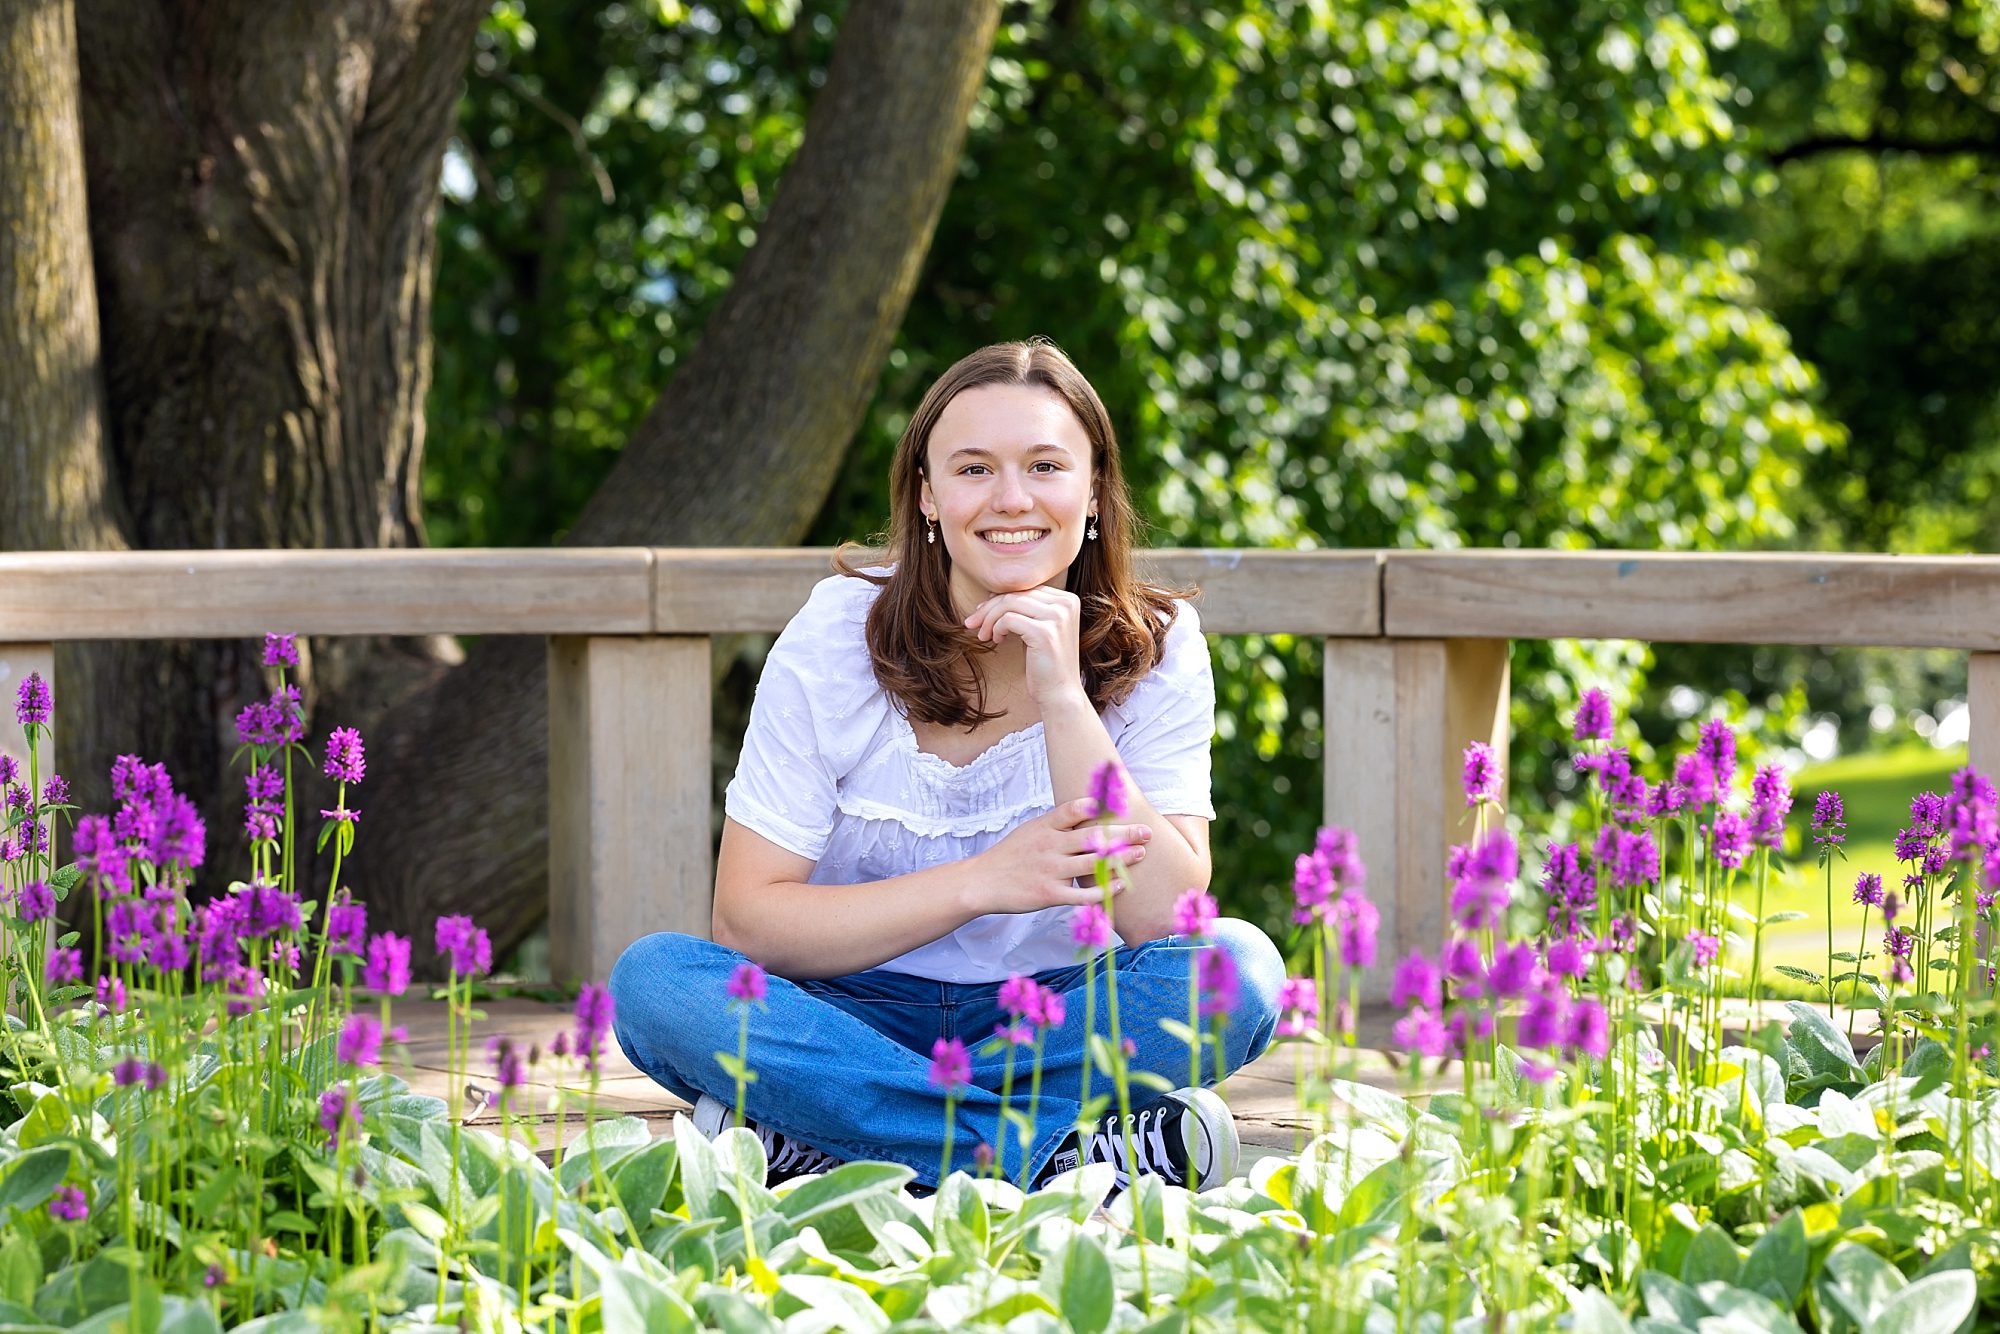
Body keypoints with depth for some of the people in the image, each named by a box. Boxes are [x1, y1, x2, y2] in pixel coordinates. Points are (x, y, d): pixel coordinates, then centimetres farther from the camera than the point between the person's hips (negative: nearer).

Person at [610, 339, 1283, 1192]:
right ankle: (1078, 1161, -31)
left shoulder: (1154, 652, -6)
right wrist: (982, 883, -23)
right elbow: (746, 920, -13)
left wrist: (1062, 697, -25)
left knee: (1237, 967, -28)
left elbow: (1163, 917, -18)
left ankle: (798, 1141, -27)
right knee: (654, 977, -28)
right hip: (860, 1013, 0)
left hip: (1057, 1020, 0)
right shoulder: (837, 638, -10)